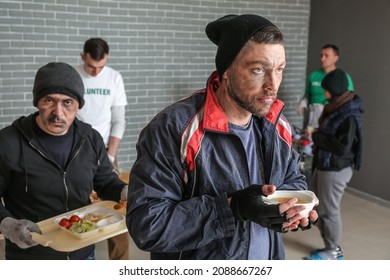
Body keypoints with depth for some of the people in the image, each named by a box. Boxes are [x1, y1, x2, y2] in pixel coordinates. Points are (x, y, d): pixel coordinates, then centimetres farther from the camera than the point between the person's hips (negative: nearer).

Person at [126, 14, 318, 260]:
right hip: (197, 257, -5)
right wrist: (232, 208, -34)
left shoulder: (277, 124, -4)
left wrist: (292, 204, -13)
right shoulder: (174, 128, -24)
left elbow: (293, 179, 10)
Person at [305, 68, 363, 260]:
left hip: (335, 170, -10)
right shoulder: (335, 108, 6)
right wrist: (316, 135, 0)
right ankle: (331, 245, 31)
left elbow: (343, 147, -25)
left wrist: (317, 137, -17)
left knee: (329, 210, 3)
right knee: (315, 205, 18)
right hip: (323, 166, 10)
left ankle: (333, 251, 22)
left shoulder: (349, 115, -21)